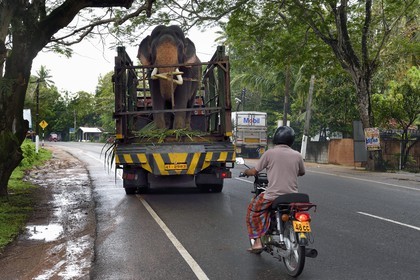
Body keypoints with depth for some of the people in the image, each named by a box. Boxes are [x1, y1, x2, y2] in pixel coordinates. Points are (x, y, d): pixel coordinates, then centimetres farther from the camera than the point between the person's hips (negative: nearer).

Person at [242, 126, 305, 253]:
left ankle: (257, 242, 8)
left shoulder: (270, 153, -6)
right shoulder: (297, 155, 3)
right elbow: (302, 172, 21)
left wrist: (246, 172, 21)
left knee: (253, 210, 20)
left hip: (273, 196, -3)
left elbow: (254, 172, -1)